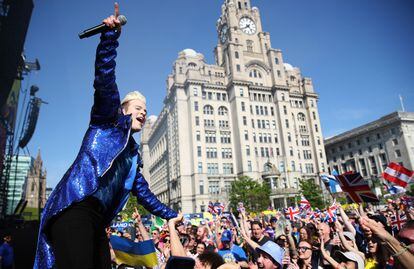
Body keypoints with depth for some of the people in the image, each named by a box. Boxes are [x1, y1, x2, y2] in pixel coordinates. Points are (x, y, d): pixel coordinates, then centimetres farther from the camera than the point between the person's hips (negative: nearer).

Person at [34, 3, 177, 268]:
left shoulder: (133, 153, 28)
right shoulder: (110, 119, 12)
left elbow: (144, 193, 32)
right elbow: (104, 80, -5)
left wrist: (172, 215, 36)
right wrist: (112, 34, -15)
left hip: (97, 221, 8)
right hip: (75, 207, -8)